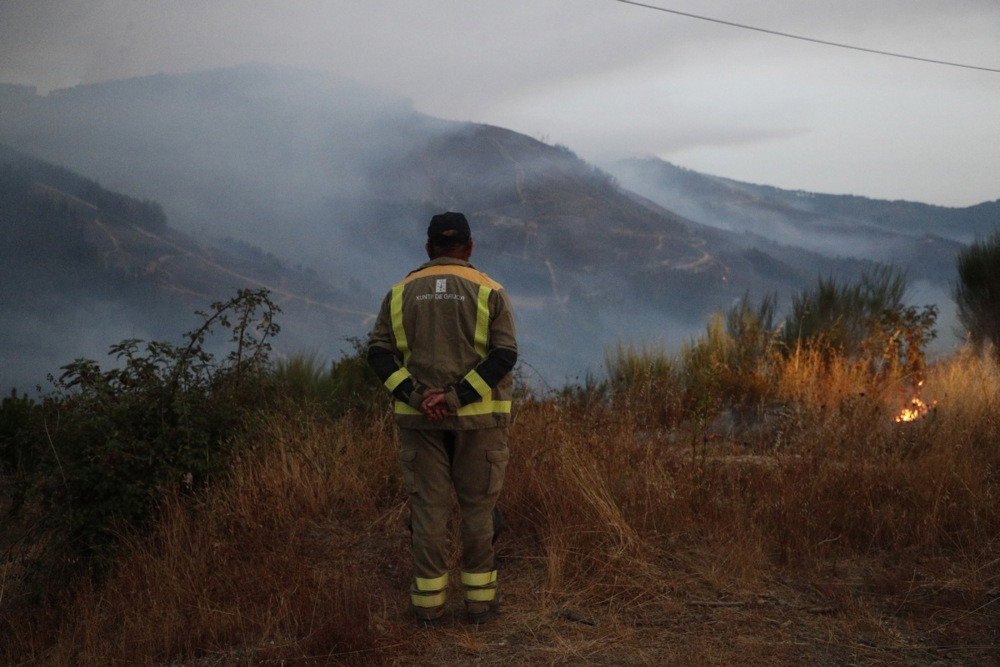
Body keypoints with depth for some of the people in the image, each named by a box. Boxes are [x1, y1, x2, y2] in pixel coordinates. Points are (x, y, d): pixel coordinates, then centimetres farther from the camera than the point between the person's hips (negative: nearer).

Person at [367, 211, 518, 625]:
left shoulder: (402, 292, 6)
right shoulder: (489, 291, 0)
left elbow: (378, 352, -2)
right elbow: (505, 354, -12)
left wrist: (414, 396, -11)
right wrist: (458, 397, -15)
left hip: (418, 420, 2)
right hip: (479, 420, -1)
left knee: (427, 506, 7)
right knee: (478, 506, 9)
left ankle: (428, 602, 13)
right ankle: (480, 597, 15)